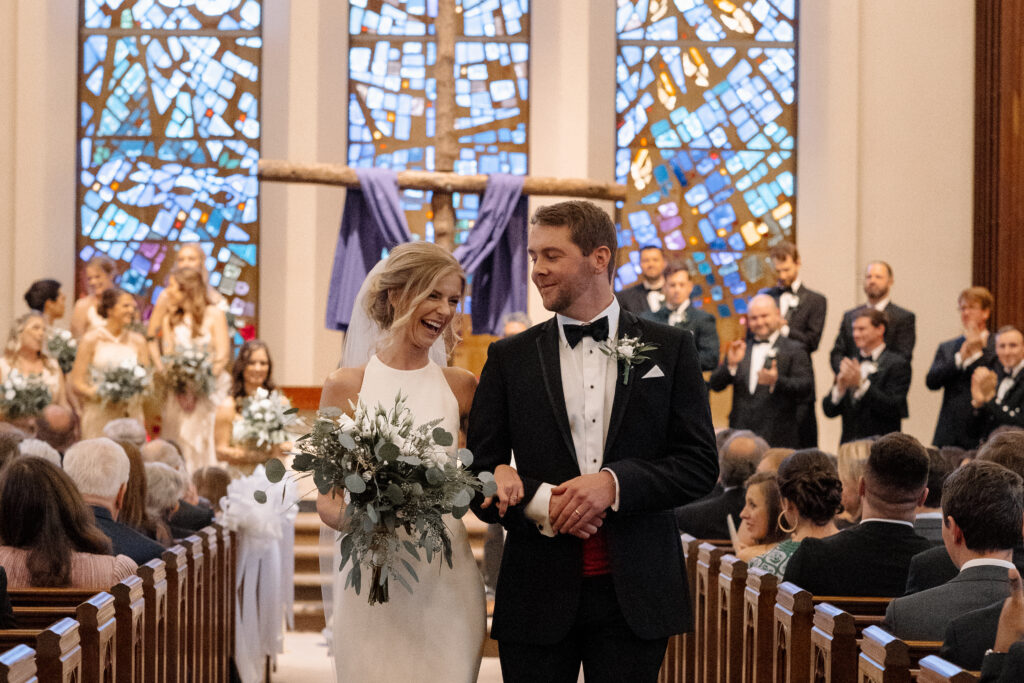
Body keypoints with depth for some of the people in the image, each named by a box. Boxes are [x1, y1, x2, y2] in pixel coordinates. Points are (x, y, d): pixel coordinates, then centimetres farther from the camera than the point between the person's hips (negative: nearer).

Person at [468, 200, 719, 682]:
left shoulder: (668, 349, 5)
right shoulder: (509, 358, 7)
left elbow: (700, 464, 1)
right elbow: (480, 472, 5)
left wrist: (614, 482, -14)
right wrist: (539, 502, -15)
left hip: (635, 595, 0)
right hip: (539, 595, 1)